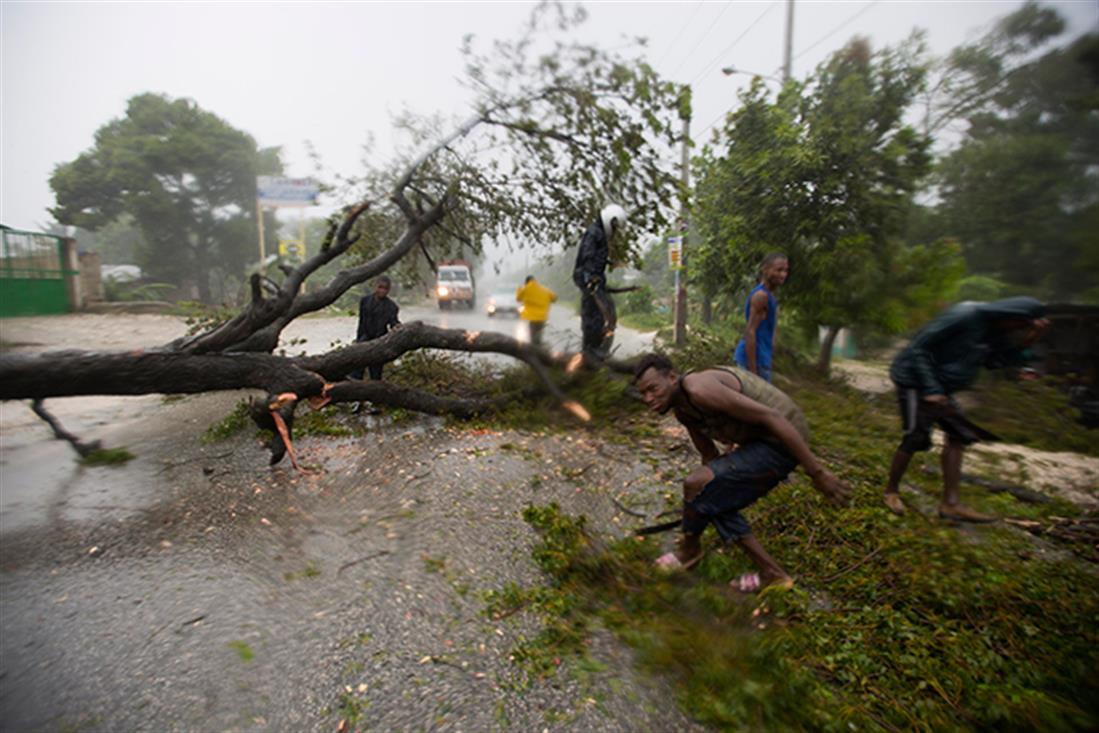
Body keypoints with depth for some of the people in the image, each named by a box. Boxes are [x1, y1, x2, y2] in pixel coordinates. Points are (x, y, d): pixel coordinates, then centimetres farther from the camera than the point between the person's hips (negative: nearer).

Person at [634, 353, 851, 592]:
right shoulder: (681, 409, 6)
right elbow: (710, 455, 21)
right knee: (714, 501, 14)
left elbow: (771, 417, -26)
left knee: (696, 484, -13)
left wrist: (817, 472, -23)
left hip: (783, 442, -10)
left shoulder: (699, 389, -25)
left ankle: (689, 548, 16)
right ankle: (771, 573, 21)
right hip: (761, 442, 10)